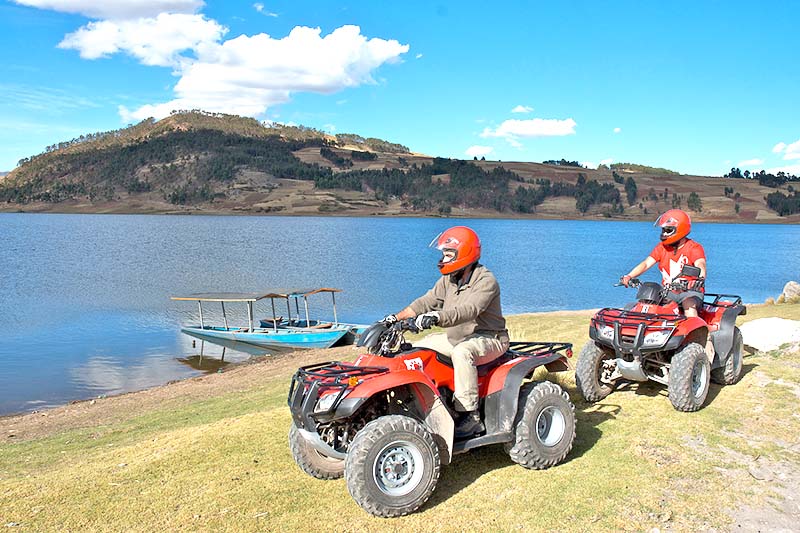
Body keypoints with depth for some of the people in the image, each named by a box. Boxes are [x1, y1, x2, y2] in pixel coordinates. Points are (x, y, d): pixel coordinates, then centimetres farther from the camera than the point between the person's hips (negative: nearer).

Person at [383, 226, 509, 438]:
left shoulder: (485, 281, -20)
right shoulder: (449, 280, 6)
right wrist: (397, 317, -10)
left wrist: (437, 317, -51)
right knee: (417, 348, 1)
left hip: (489, 339, -9)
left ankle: (471, 416, -31)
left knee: (462, 352, -38)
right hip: (457, 337, 9)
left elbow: (469, 310, -36)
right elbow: (427, 301, 4)